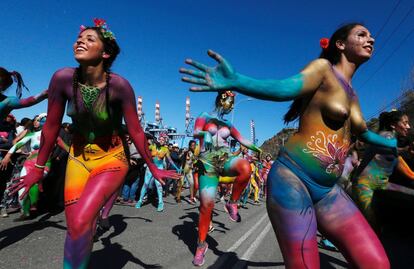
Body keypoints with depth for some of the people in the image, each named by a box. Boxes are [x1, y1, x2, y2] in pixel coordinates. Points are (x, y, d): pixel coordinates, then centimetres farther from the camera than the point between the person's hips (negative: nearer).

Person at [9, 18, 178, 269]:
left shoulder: (119, 85, -20)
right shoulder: (63, 78, -11)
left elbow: (136, 131, -14)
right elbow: (52, 126, -2)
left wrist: (152, 168, -6)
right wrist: (39, 167, 7)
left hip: (112, 159, -3)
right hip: (78, 158, 4)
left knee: (81, 221, -18)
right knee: (75, 226, 9)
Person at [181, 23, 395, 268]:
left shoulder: (351, 93, 20)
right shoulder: (323, 67, -1)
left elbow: (363, 132, 36)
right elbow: (284, 87, -22)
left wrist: (394, 144, 53)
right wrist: (235, 81, -40)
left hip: (327, 192, 8)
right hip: (292, 179, -7)